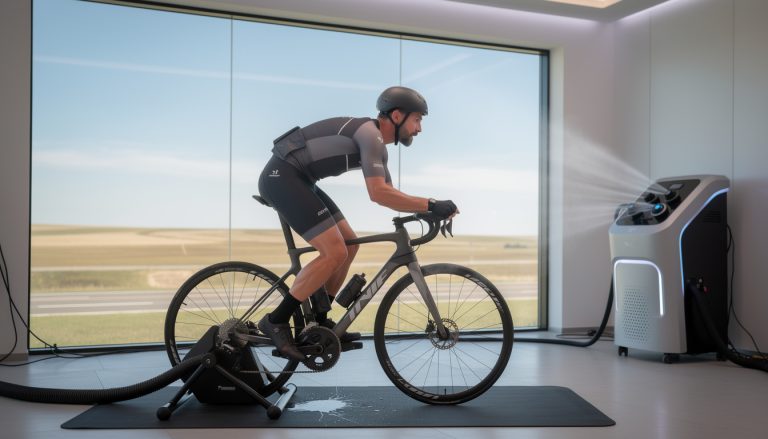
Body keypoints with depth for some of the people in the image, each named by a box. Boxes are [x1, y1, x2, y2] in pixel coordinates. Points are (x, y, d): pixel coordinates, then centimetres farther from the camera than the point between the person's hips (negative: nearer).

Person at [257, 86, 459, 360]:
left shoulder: (376, 144, 15)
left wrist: (426, 210, 5)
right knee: (335, 252, -16)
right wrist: (431, 205, -23)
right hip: (282, 178, -10)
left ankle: (319, 322, 18)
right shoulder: (370, 133, -16)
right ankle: (276, 321, -7)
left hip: (293, 180, 10)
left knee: (349, 244, 10)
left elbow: (389, 193, 18)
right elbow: (378, 193, -27)